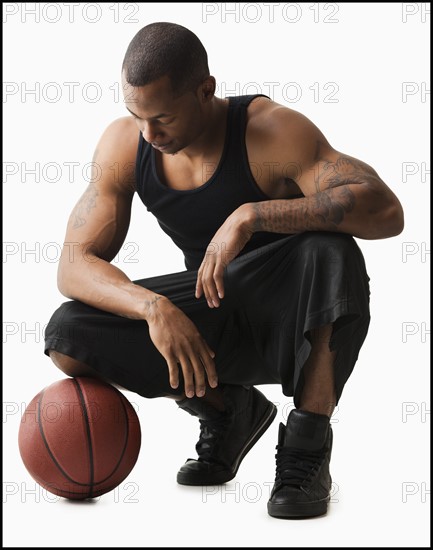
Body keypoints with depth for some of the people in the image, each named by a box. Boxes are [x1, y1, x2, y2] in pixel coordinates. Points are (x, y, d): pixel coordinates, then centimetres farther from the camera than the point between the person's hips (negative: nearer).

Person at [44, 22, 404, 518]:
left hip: (298, 314, -4)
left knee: (329, 249, -38)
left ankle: (307, 450, -22)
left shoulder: (272, 132, -24)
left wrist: (252, 215, -43)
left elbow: (386, 211, -36)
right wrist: (154, 306, -32)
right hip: (214, 315, 5)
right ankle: (226, 409, 5)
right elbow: (73, 267, -12)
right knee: (67, 336, -16)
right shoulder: (124, 144, -10)